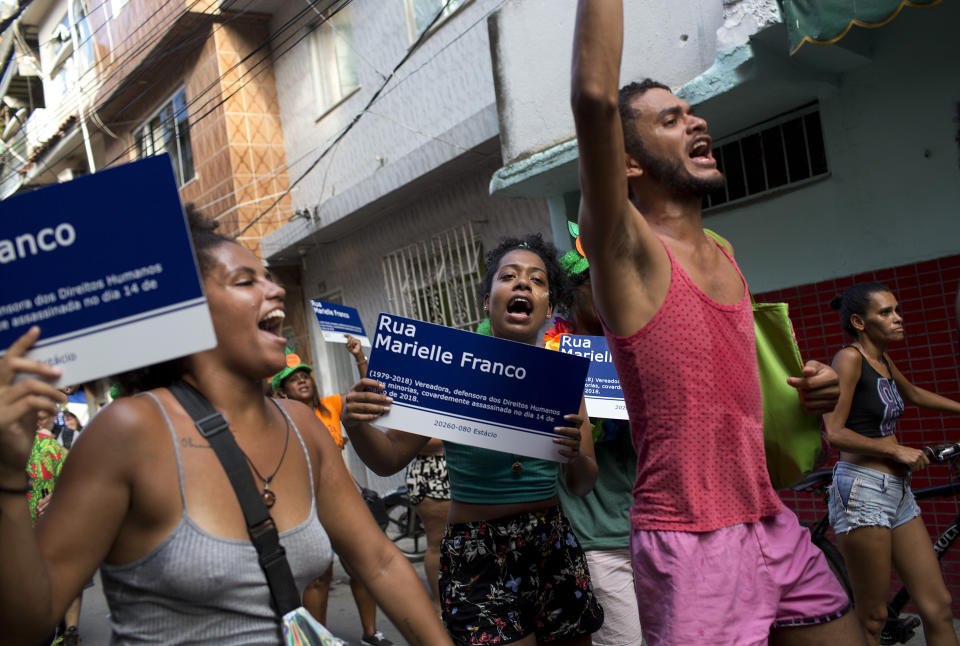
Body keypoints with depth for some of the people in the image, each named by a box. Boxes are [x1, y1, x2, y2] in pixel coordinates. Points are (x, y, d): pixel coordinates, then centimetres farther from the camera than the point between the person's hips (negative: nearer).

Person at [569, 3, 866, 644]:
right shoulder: (625, 249, -10)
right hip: (692, 543, -7)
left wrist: (810, 387, 5)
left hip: (776, 525, 7)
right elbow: (595, 98, -27)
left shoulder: (724, 257, 12)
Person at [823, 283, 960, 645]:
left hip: (898, 492, 9)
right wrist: (897, 450, -11)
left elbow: (911, 394, 38)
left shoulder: (883, 361, 15)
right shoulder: (850, 358, -10)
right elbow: (834, 433, -18)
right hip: (862, 490, -9)